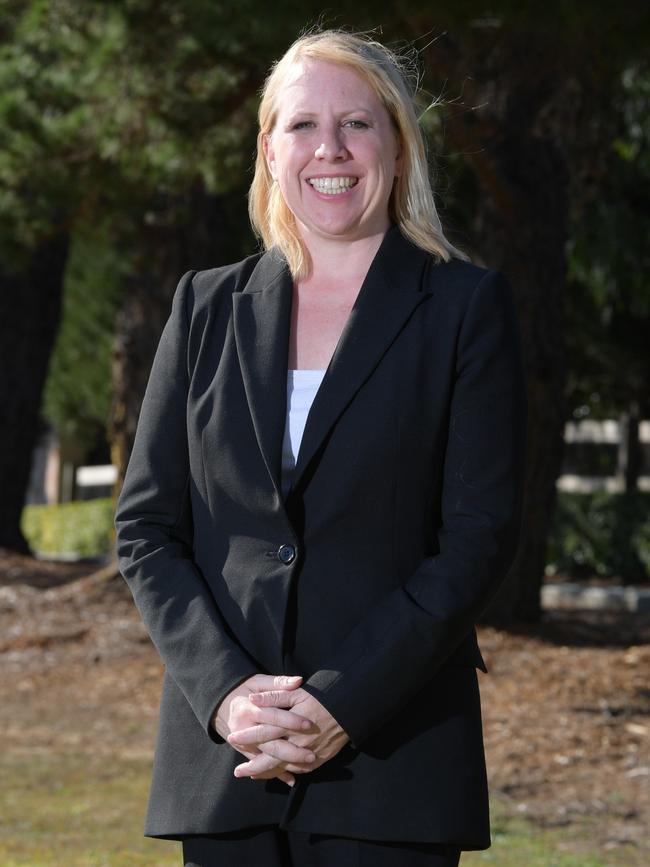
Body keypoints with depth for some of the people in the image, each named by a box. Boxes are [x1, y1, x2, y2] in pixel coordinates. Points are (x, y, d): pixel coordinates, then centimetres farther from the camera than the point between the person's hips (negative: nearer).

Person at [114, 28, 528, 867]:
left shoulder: (466, 307, 2)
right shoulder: (207, 307, 11)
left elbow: (480, 537, -4)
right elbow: (146, 527, 8)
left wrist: (343, 704, -13)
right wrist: (224, 691, -8)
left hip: (393, 755, -3)